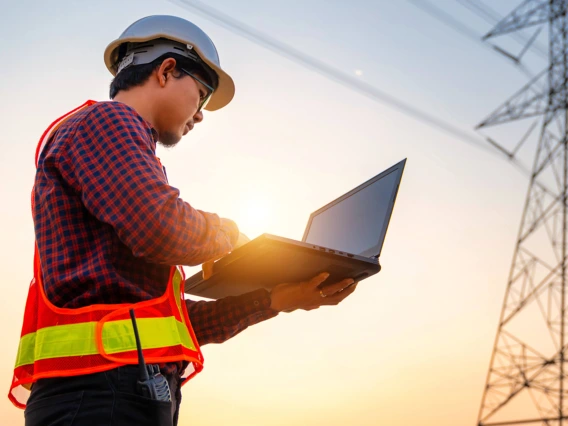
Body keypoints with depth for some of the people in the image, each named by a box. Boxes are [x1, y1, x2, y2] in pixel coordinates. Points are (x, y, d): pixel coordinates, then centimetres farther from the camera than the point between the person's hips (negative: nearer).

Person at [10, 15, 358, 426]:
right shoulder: (104, 121, 0)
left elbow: (177, 318, 22)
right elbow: (162, 229, -20)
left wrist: (276, 298, 14)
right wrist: (226, 234, 2)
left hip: (134, 393, 9)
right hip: (102, 388, -9)